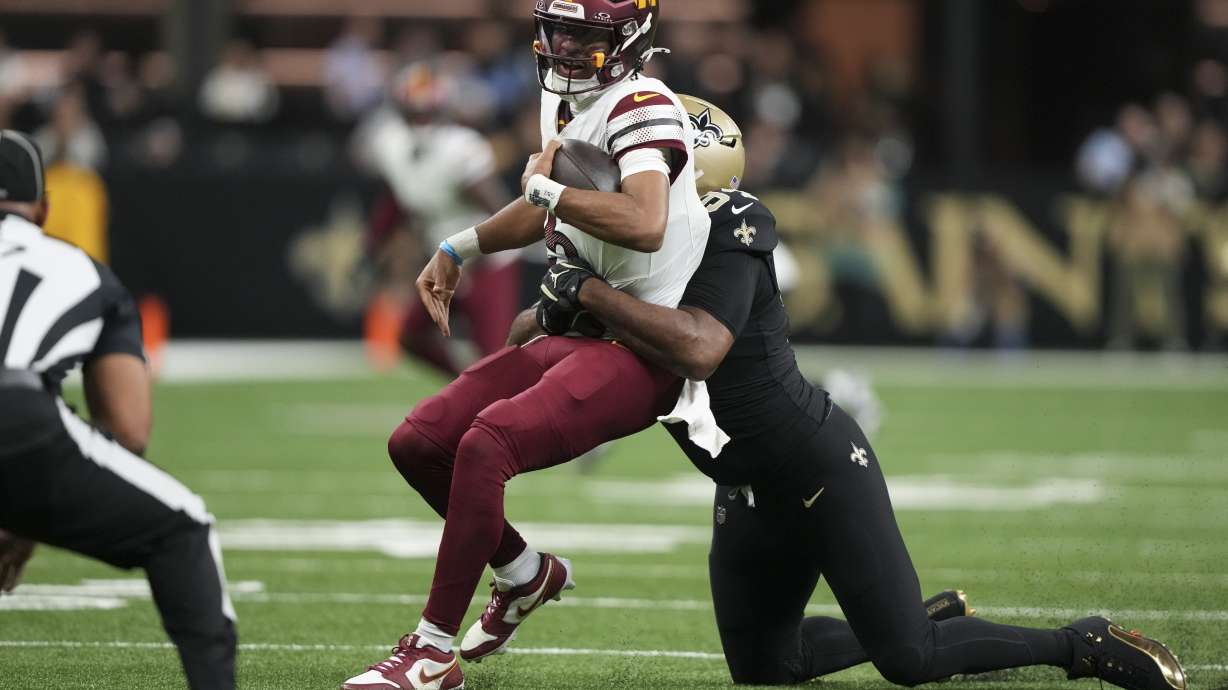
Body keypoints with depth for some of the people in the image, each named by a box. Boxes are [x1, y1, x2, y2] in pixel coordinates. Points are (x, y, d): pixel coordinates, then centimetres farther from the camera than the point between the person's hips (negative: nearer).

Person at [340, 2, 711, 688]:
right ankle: (527, 574, 28)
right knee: (418, 444, 6)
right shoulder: (567, 103, 12)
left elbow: (645, 224, -35)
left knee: (485, 445, -27)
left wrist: (545, 185, -22)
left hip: (640, 353, -10)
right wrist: (458, 251, 34)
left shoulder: (643, 107, -17)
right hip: (576, 336, 10)